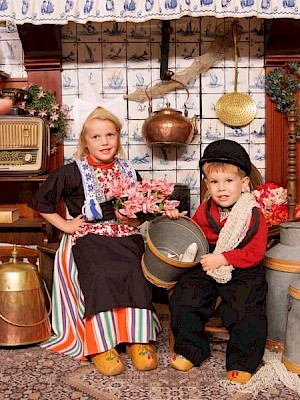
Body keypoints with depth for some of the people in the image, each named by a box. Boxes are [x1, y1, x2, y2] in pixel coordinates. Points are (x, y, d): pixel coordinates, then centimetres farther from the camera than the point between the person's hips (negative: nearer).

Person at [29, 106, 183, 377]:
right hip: (88, 237, -3)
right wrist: (64, 224, 0)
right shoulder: (72, 172, 3)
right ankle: (99, 345, -20)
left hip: (126, 236, 3)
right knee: (99, 275, -32)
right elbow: (40, 201, 8)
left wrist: (134, 218, -2)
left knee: (136, 273, -27)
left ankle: (140, 339, -15)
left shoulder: (128, 170, 15)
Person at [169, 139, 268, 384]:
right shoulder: (204, 210, 5)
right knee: (183, 299, -5)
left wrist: (223, 258, -21)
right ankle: (191, 350, 16)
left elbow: (255, 253, -14)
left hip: (242, 274, -4)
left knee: (245, 312, -18)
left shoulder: (254, 215, -9)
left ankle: (243, 363, 7)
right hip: (207, 270, 5)